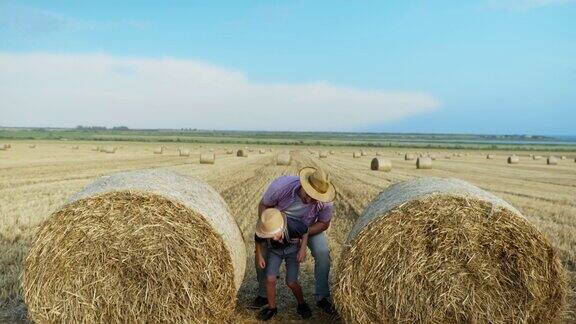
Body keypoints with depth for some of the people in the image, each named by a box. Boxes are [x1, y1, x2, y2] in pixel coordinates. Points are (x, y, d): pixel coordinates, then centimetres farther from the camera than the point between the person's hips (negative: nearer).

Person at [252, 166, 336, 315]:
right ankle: (263, 295, 13)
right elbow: (263, 205, -19)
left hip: (310, 227, 0)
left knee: (323, 253, -18)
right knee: (261, 253, -11)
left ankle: (322, 297, 3)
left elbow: (324, 223, -15)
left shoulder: (325, 201, -33)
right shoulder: (282, 185, -37)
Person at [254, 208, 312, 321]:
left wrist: (303, 249, -20)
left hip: (292, 249, -2)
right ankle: (271, 307, 16)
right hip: (274, 251, 2)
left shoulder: (293, 226, -40)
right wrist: (259, 255, -3)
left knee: (291, 282, -5)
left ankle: (301, 304, 24)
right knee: (270, 279, -9)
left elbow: (305, 231, -15)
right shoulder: (264, 231, -33)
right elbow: (258, 241, -6)